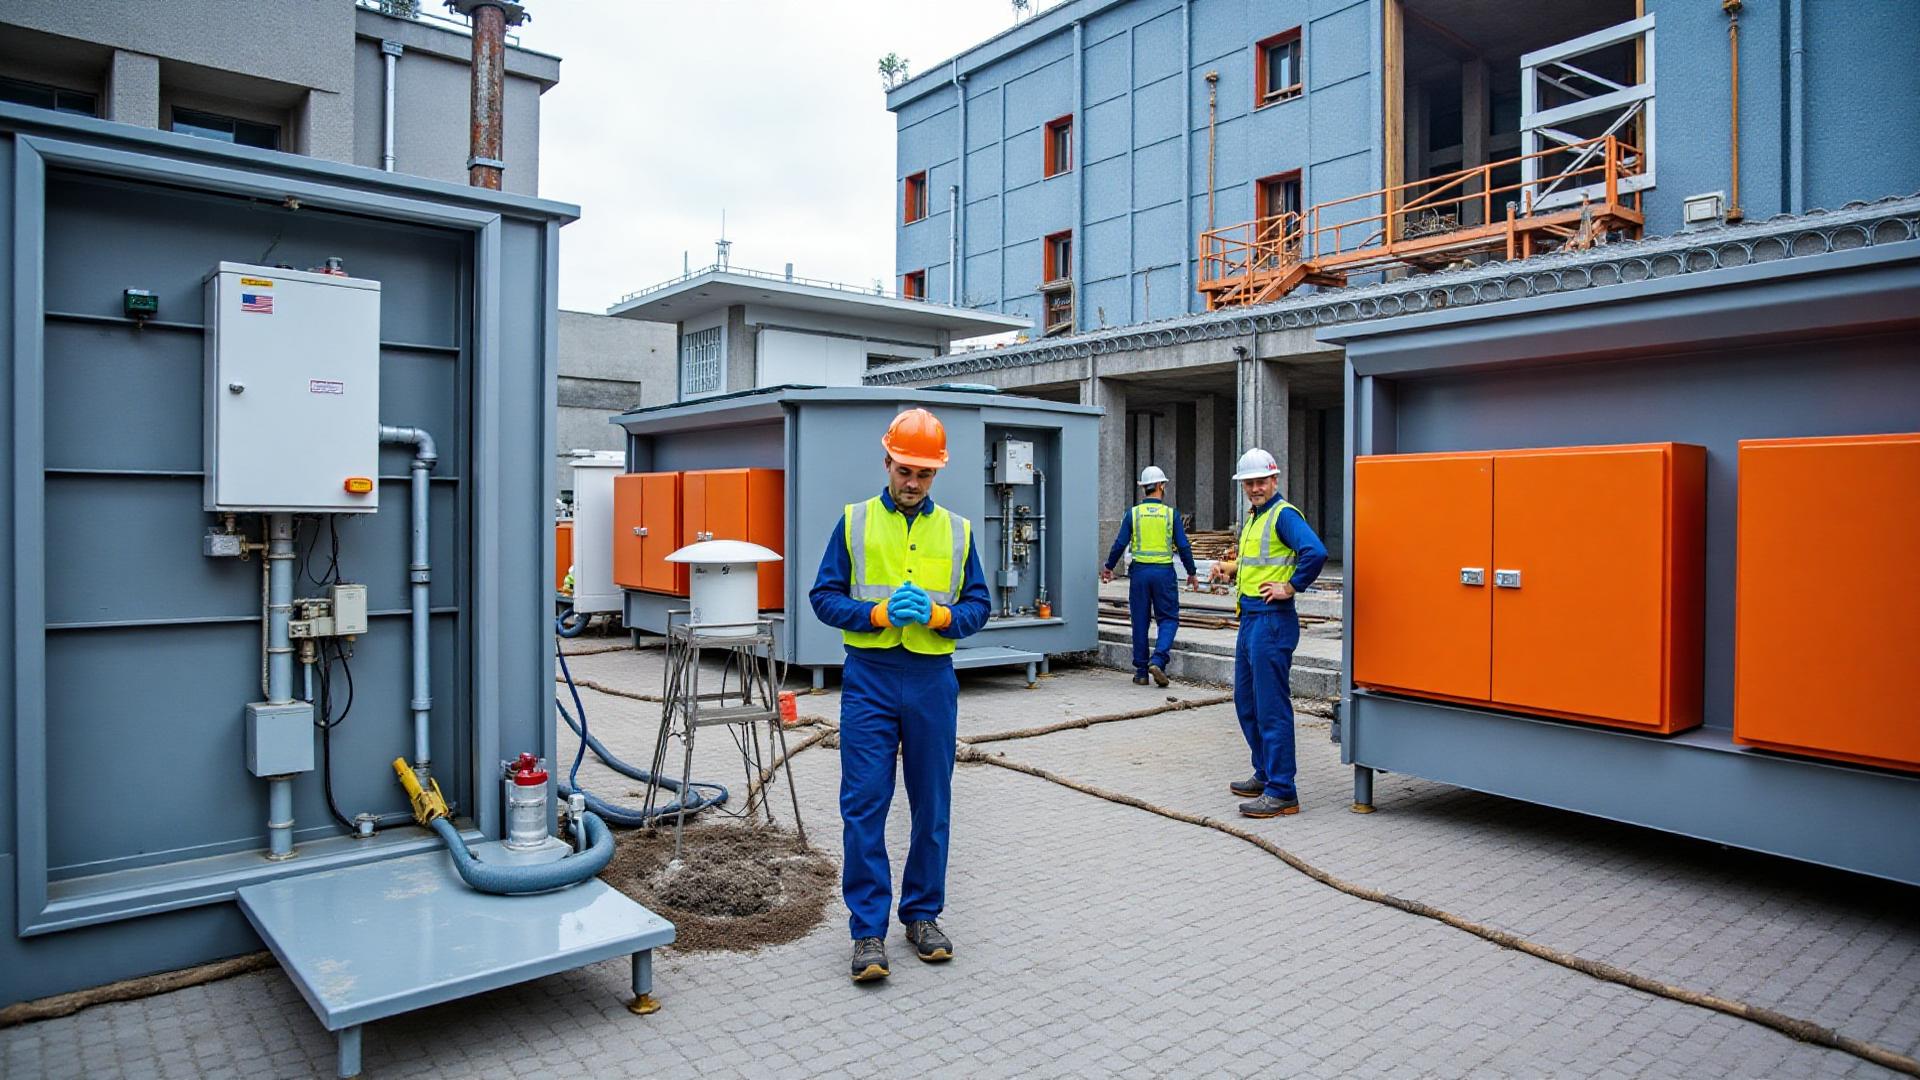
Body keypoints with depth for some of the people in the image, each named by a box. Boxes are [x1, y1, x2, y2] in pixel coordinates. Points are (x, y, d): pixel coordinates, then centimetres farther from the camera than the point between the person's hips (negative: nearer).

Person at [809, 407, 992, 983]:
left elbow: (978, 604, 9)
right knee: (863, 805, -3)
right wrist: (878, 614, -14)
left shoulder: (958, 530, 9)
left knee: (932, 805, 10)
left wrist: (940, 615, -12)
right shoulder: (854, 522, 4)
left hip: (932, 679, 2)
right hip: (869, 677, -2)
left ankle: (923, 914, 27)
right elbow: (825, 595, 2)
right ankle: (869, 930, 9)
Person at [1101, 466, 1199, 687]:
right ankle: (1157, 660, -12)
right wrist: (1192, 573, 11)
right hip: (1164, 572, -2)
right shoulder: (1171, 514, -1)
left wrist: (1108, 567, 14)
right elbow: (1183, 547, -1)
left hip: (1140, 571, 2)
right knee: (1168, 619, 8)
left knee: (1140, 621, 8)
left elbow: (1120, 544, 0)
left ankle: (1141, 672, 11)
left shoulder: (1133, 513, 1)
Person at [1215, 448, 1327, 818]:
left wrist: (1290, 587, -20)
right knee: (1246, 702, 18)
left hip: (1272, 620, -10)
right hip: (1250, 618, 10)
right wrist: (1232, 568, 13)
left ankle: (1282, 793, -1)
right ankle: (1265, 775, 30)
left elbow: (1315, 552, -29)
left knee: (1271, 707, -7)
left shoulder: (1283, 514, -13)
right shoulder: (1253, 516, 17)